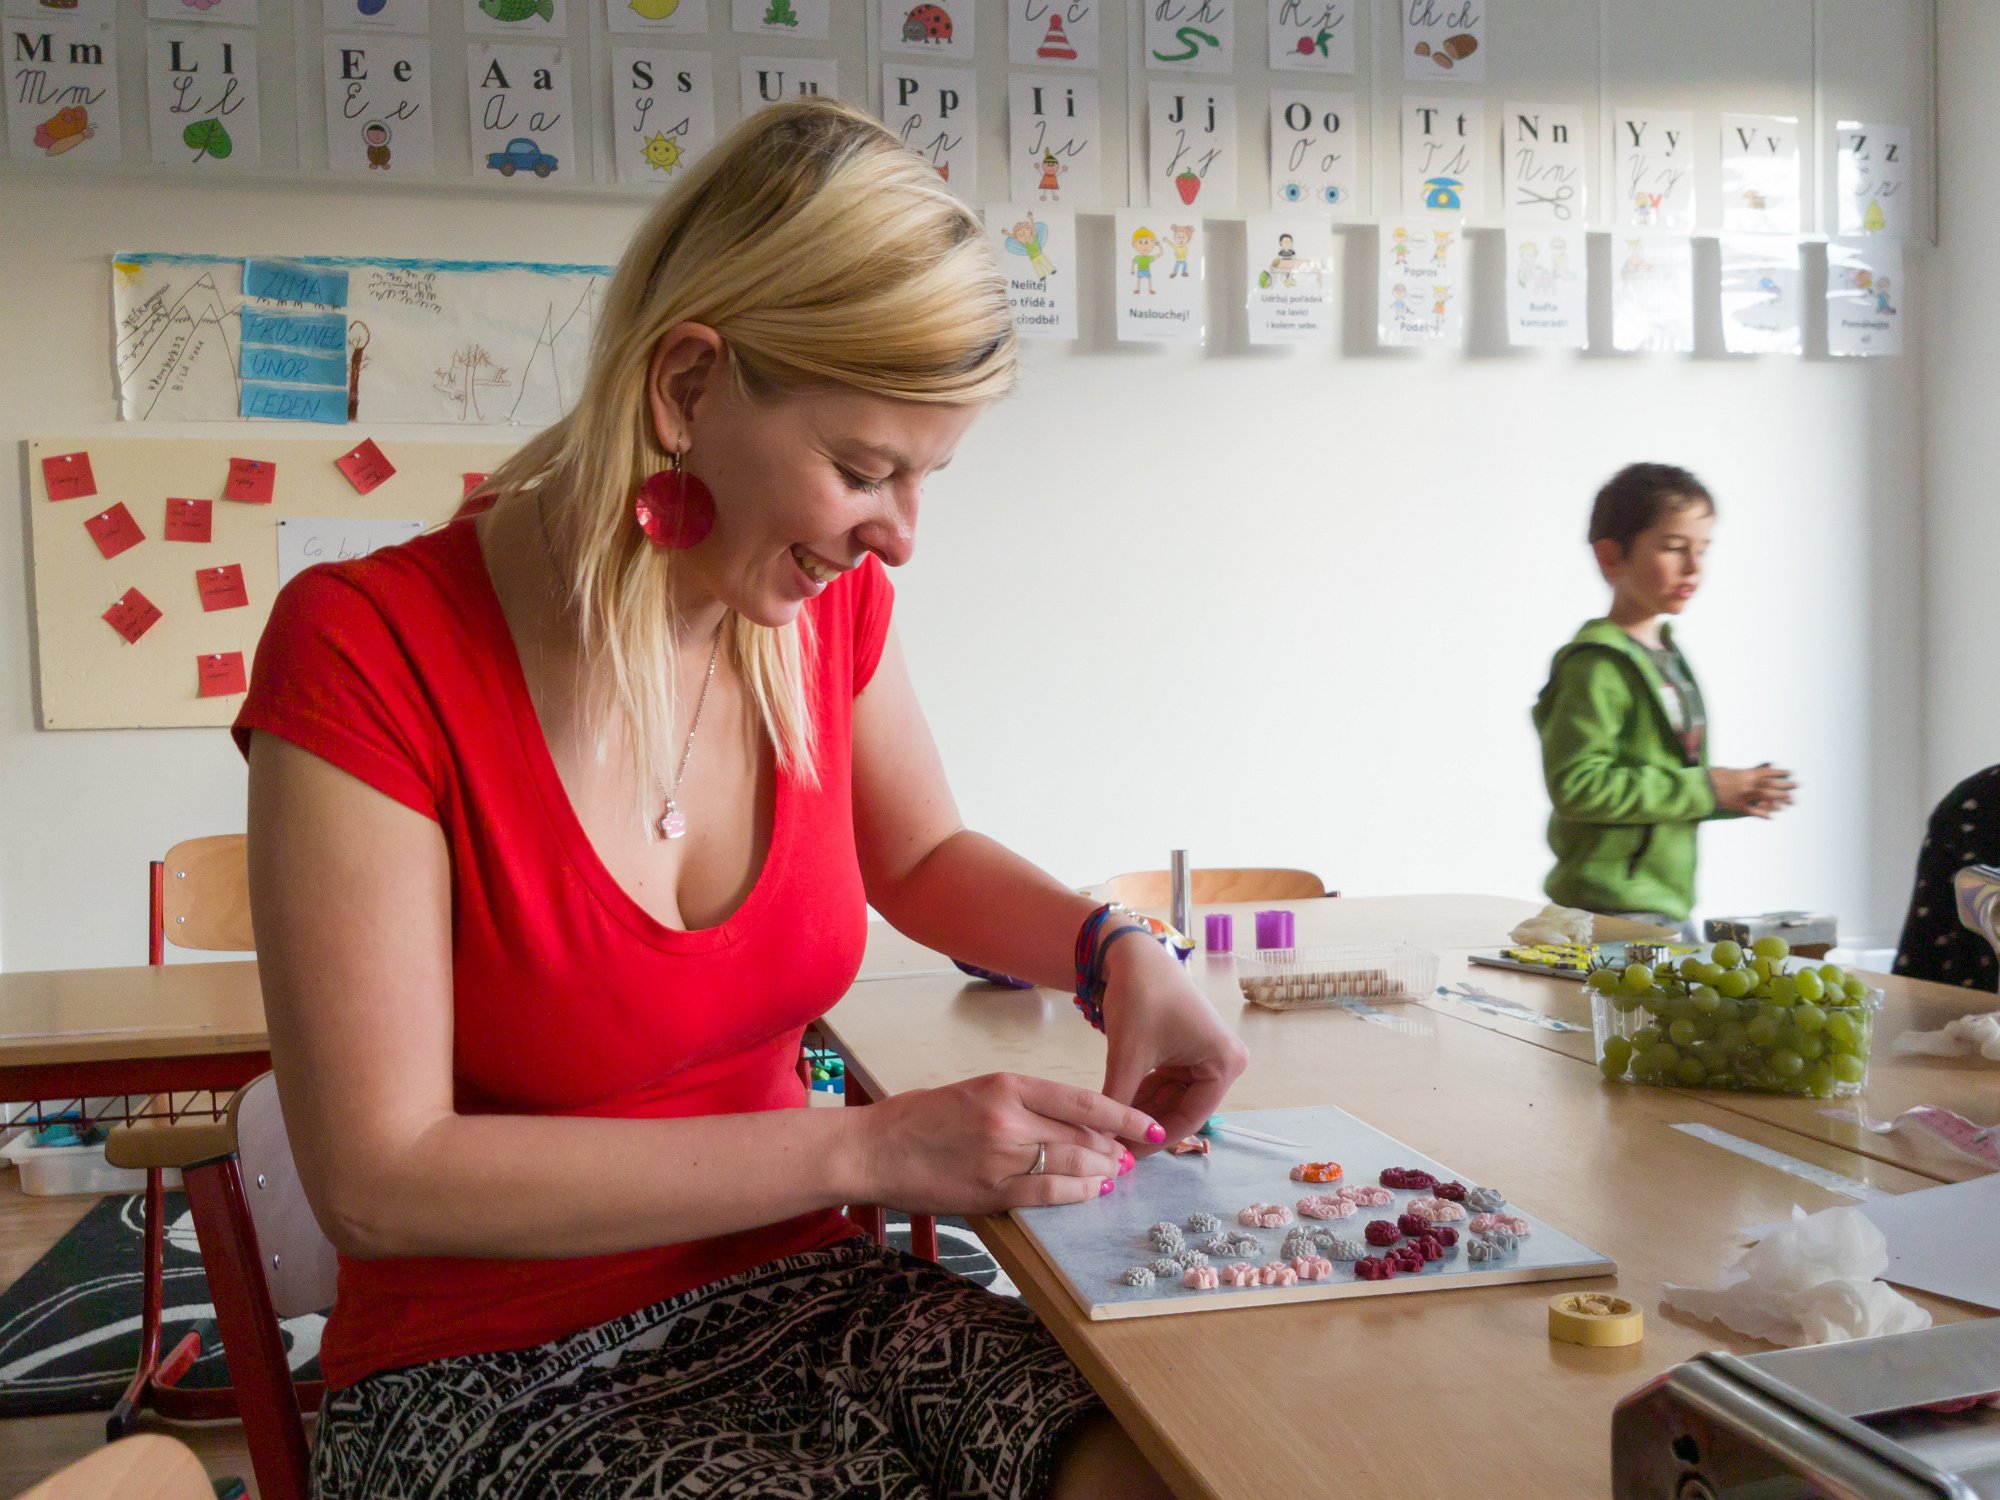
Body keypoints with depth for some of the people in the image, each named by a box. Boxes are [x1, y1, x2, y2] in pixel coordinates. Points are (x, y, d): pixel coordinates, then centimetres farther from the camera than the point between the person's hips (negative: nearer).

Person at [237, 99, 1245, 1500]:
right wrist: (865, 1146, -23)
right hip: (491, 1379, -4)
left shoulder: (828, 605, -3)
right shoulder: (368, 650, -18)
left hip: (793, 1293, 5)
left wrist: (1113, 951, -4)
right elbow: (380, 1183, -20)